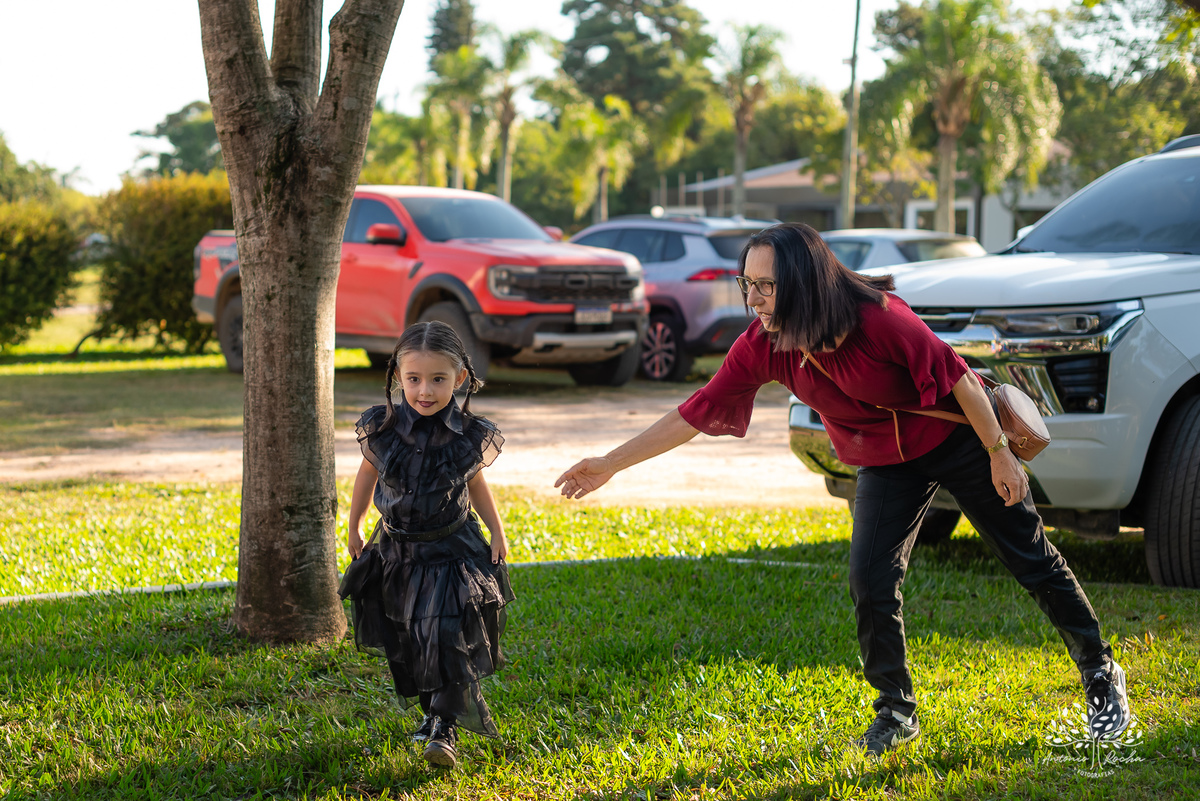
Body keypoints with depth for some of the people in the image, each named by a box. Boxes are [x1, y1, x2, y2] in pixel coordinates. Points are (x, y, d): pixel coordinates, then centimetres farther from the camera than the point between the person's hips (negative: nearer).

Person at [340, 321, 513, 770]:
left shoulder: (471, 437, -13)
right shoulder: (381, 429, -12)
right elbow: (368, 473, 7)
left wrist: (497, 532, 2)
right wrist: (353, 529, 14)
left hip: (452, 552, -2)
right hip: (396, 551, 2)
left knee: (449, 637, -14)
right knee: (406, 644, 12)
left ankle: (446, 726, -8)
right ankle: (432, 711, 33)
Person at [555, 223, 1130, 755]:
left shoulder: (879, 319, -32)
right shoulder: (761, 348, -18)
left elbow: (956, 377, -23)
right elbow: (697, 413, -13)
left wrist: (1000, 455, -17)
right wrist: (609, 465, -14)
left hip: (957, 439, -4)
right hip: (885, 465, 4)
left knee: (1032, 561, 4)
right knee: (870, 585, -9)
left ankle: (1101, 675, 22)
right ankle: (896, 713, 10)